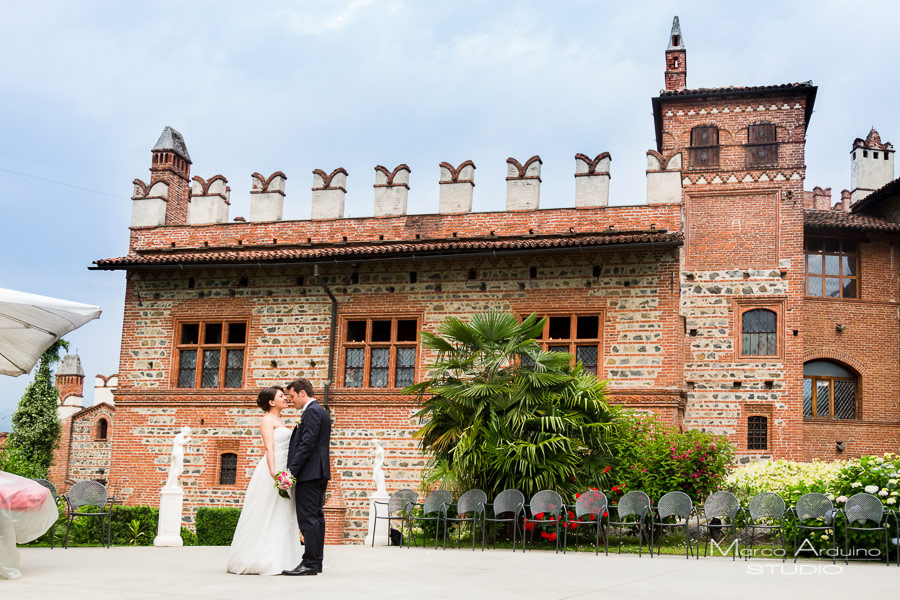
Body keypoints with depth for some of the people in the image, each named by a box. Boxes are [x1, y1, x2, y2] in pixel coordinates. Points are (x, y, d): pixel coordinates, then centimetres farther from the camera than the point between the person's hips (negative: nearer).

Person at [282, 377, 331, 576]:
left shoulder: (311, 411, -12)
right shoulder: (321, 411, 20)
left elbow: (307, 444, -20)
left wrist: (292, 471, -19)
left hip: (309, 473, -11)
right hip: (320, 473, 11)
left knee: (308, 518, -9)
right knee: (316, 517, 12)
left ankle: (310, 563, -9)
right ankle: (316, 562, 16)